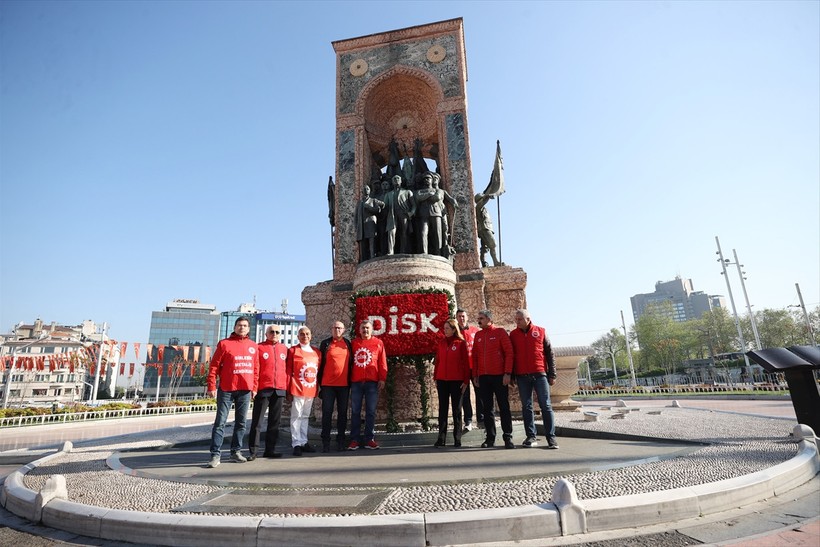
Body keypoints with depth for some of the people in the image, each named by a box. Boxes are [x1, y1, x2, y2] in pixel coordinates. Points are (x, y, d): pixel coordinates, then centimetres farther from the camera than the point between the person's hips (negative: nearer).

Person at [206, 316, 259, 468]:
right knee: (220, 422, -1)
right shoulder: (224, 343, -1)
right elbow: (214, 366, -4)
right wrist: (212, 387, -9)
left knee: (241, 423, 10)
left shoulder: (253, 345, 9)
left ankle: (236, 451, 21)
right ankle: (216, 454, 5)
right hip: (226, 389, -3)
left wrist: (254, 387, 8)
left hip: (245, 390, 4)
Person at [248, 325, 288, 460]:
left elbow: (287, 369, 13)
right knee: (257, 421, 0)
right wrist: (253, 387, -9)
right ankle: (253, 450, 8)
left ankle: (270, 449, 19)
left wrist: (287, 387, 7)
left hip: (279, 390, 4)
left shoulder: (284, 349, 11)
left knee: (275, 421, 9)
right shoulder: (259, 348, 1)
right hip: (263, 389, -4)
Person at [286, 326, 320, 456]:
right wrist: (289, 391, -8)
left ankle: (304, 442, 23)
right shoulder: (293, 350, -3)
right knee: (296, 416, 0)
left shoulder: (316, 352, 9)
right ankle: (296, 444, 8)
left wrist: (317, 388, 9)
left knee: (305, 416, 14)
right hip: (297, 389, -5)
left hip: (311, 389, 5)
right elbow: (288, 371, -5)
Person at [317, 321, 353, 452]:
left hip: (344, 384, 2)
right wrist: (319, 382, -1)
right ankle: (325, 441, 10)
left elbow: (351, 363, 12)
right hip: (328, 384, -2)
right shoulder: (325, 343, 3)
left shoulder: (347, 344, 9)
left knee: (342, 413, 8)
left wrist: (350, 381, 7)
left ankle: (340, 440, 17)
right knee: (327, 413, 2)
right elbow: (320, 363, 3)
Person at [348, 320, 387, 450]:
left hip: (372, 382, -1)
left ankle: (370, 439, 13)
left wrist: (382, 378, -4)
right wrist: (348, 379, 5)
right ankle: (354, 440, 13)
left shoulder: (378, 343, 4)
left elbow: (382, 362, 1)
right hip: (356, 382, 1)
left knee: (371, 411, 4)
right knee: (355, 411, 5)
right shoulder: (354, 343, 9)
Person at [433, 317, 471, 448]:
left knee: (457, 409, 7)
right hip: (442, 380, 4)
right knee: (442, 409, 7)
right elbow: (437, 360, 10)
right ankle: (441, 438, 12)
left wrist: (466, 380, -7)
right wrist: (435, 378, 7)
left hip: (456, 380, -3)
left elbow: (466, 362, -4)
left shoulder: (461, 343, -3)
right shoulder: (441, 342, 8)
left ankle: (457, 439, 14)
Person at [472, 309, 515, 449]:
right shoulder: (478, 335, 12)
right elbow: (475, 356, 13)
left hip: (499, 376, -4)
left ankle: (508, 438, 9)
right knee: (487, 408, 7)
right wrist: (475, 375, 8)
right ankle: (490, 438, 15)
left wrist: (507, 373, -13)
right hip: (483, 377, 4)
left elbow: (509, 353, -6)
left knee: (504, 407, 2)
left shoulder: (500, 332, -1)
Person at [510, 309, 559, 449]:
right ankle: (531, 437, 11)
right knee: (526, 407, 4)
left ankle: (551, 437, 6)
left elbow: (549, 353, 6)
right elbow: (510, 355, 10)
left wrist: (552, 374, 1)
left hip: (540, 374, -1)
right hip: (522, 376, 1)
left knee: (546, 406, 0)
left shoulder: (540, 332, 5)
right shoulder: (513, 334, 8)